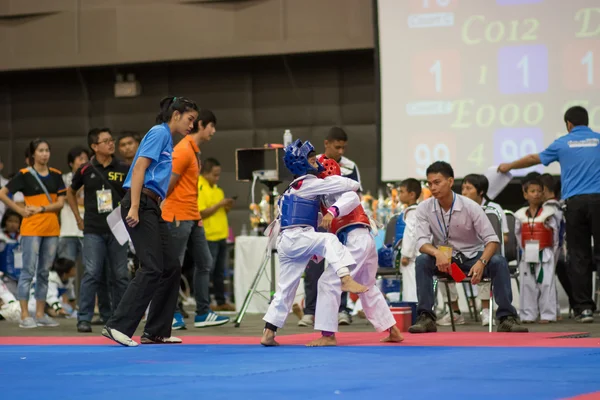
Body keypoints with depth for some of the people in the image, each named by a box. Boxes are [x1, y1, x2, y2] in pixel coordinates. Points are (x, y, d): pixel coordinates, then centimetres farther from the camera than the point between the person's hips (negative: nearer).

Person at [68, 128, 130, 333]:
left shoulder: (123, 169, 2)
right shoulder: (85, 170, 2)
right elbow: (71, 193, 18)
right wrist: (78, 218, 13)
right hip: (93, 231, -1)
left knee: (120, 275, 3)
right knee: (92, 273, -9)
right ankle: (84, 318, -5)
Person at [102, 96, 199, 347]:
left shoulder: (167, 138, 21)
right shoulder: (159, 133, -7)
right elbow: (139, 168, -16)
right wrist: (134, 208, -23)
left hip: (152, 209, 10)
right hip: (140, 204, -10)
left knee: (171, 268, 8)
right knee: (152, 268, -15)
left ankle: (156, 331, 12)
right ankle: (118, 326, -15)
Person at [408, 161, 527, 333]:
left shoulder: (470, 207, -16)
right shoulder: (424, 209, -10)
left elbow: (492, 239, -15)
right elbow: (422, 242, -16)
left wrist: (481, 262, -35)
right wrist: (437, 253, -39)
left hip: (472, 256, -1)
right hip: (443, 257, 1)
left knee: (499, 262, -30)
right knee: (422, 261, -30)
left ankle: (507, 317, -23)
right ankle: (426, 317, -24)